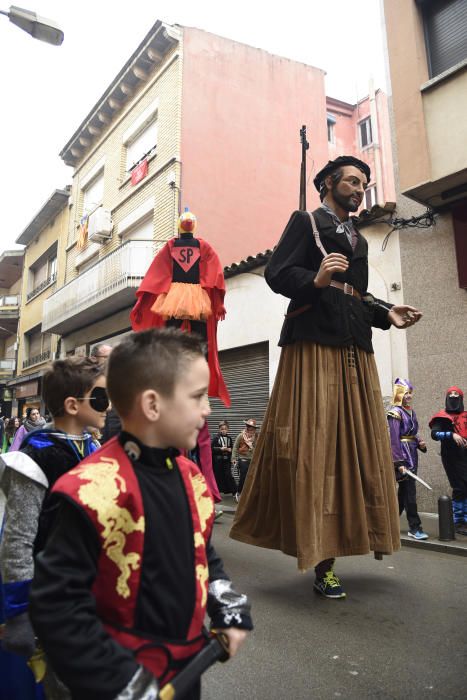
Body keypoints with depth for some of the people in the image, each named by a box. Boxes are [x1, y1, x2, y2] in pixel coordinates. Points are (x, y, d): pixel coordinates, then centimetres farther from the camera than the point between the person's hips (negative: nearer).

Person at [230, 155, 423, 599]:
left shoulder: (358, 240, 28)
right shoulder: (305, 221, 8)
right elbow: (276, 273, -5)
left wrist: (387, 315, 9)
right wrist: (316, 280, -22)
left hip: (355, 350, 7)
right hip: (313, 343, -7)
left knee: (356, 445, 5)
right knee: (311, 446, -8)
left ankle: (325, 554, 17)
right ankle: (316, 551, 4)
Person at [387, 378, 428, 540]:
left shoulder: (411, 412, 13)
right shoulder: (395, 413, -11)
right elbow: (394, 439, -16)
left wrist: (420, 443, 1)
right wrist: (399, 463, -19)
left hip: (412, 455, 8)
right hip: (402, 454, -8)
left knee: (404, 491, 13)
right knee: (409, 491, -5)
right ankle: (414, 528, 4)